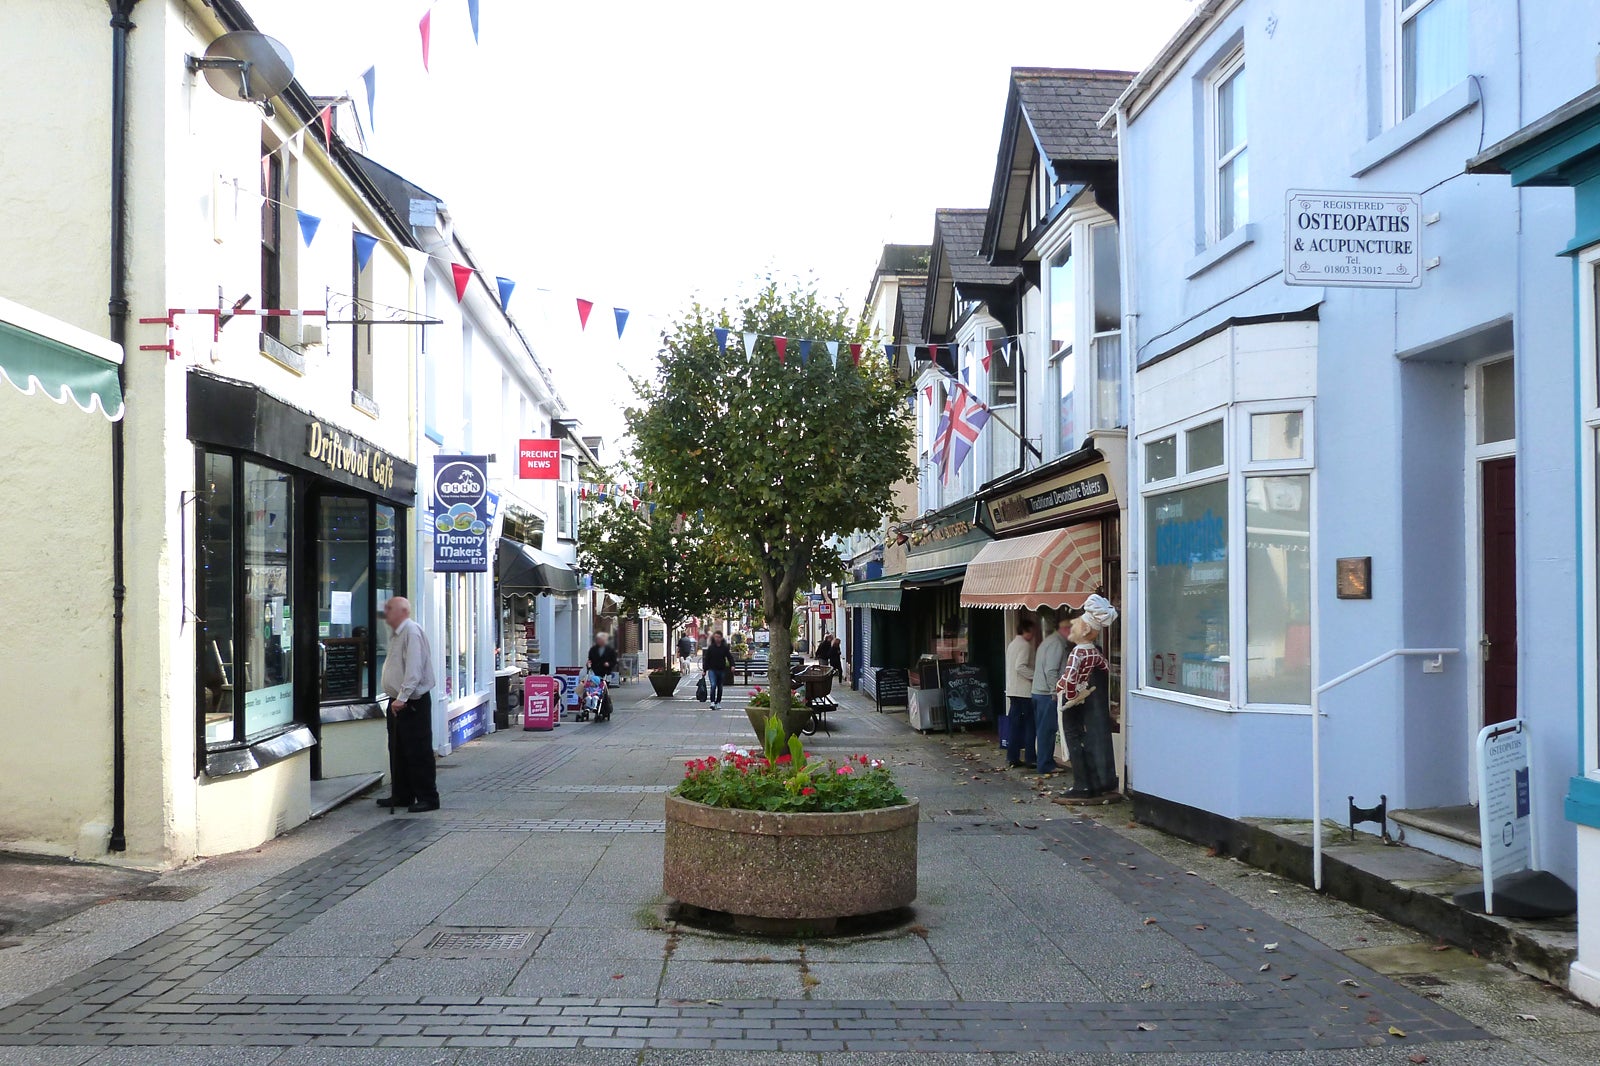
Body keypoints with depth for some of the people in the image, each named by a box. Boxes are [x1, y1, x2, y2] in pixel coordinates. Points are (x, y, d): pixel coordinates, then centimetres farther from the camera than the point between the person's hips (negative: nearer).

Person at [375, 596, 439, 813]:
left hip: (413, 702, -10)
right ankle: (401, 795, 24)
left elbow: (414, 669, -24)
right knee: (397, 751, 15)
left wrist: (402, 698, -26)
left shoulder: (412, 632, -15)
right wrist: (396, 698, 15)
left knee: (418, 752, -5)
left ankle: (428, 797, 0)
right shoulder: (398, 634, 16)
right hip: (398, 702, 10)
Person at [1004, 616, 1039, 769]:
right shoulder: (1025, 645, -12)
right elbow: (1020, 667, -22)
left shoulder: (1012, 644, 16)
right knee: (1029, 725, -2)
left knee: (1015, 726, 8)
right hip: (1024, 691, -8)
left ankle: (1012, 758, 7)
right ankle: (1030, 758, -1)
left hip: (1012, 691, 8)